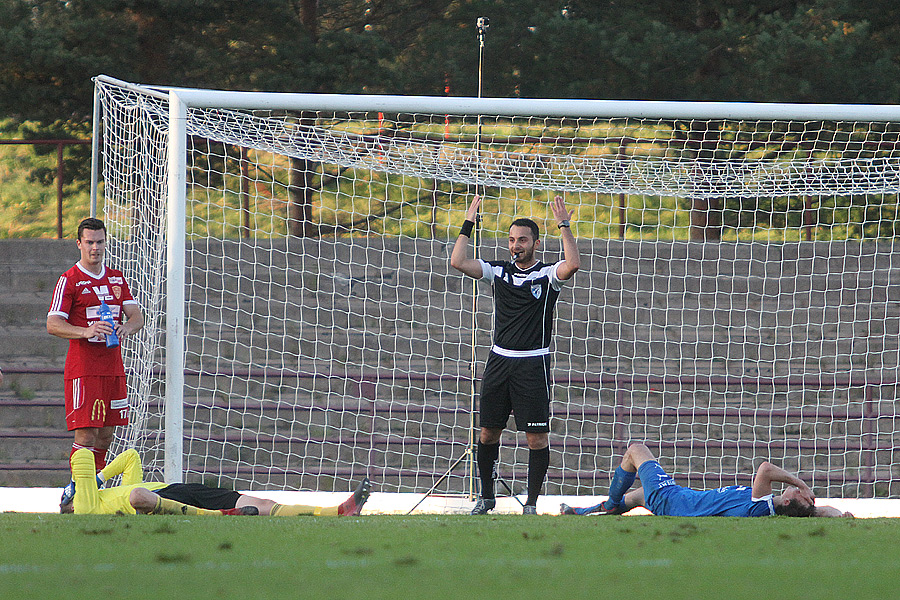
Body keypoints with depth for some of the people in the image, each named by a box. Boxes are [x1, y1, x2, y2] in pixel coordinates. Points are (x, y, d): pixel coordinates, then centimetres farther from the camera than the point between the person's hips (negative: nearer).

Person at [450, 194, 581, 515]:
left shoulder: (547, 275, -1)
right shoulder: (499, 271, 9)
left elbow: (572, 264, -22)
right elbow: (458, 262, 1)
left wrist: (563, 225, -18)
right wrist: (468, 224, 1)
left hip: (533, 365, -4)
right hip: (499, 361, 4)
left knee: (537, 438, -5)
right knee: (488, 433, 6)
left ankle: (531, 503, 4)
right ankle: (486, 497, 21)